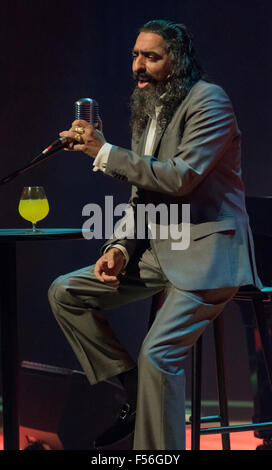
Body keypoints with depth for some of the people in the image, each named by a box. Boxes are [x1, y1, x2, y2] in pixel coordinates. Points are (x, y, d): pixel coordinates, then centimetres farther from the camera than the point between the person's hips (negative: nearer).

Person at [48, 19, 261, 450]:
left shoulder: (209, 102, -10)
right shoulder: (147, 111, 15)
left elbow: (182, 177, -22)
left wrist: (105, 153, -17)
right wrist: (121, 247, 1)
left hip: (206, 253, -9)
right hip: (158, 249, 9)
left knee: (158, 352, -24)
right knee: (65, 293, 2)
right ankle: (135, 393, 4)